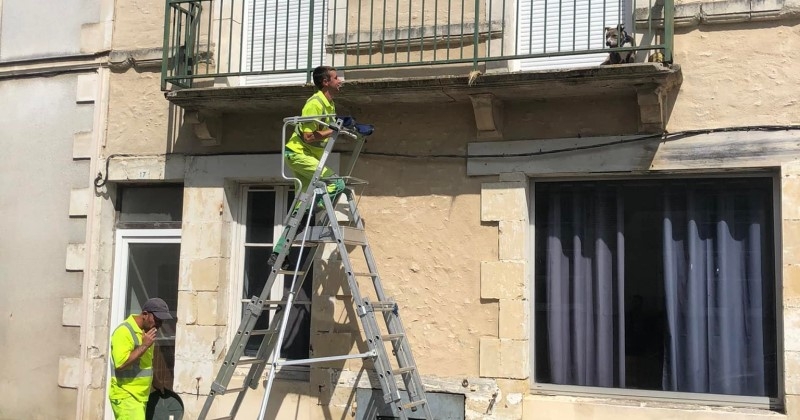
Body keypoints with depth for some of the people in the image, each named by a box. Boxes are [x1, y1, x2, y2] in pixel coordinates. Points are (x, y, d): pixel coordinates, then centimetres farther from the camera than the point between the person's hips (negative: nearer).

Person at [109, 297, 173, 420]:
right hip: (125, 396, -9)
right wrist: (144, 346, -22)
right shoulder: (124, 331, -16)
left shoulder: (146, 331, 13)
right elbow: (121, 363, -25)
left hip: (139, 396, 9)